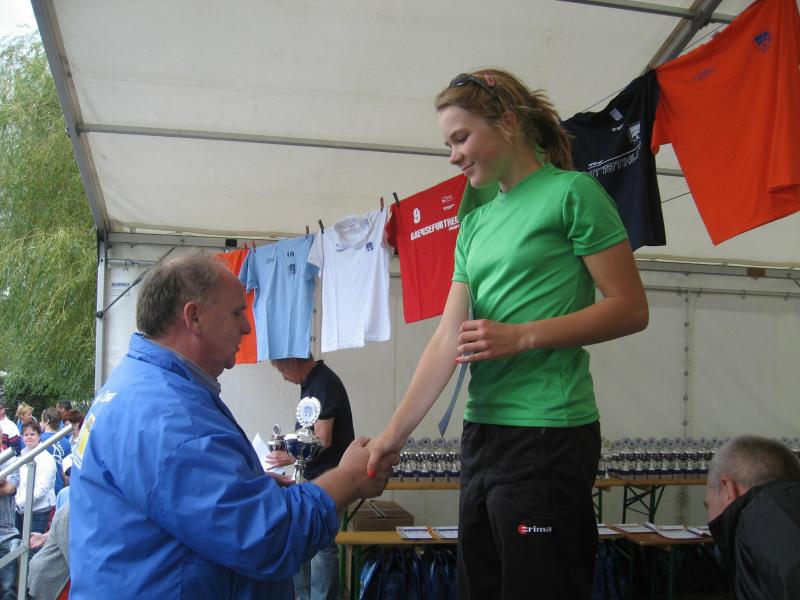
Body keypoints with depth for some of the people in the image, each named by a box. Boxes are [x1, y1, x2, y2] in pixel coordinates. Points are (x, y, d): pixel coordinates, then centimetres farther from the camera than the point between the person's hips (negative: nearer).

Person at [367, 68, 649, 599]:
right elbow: (449, 337, 7)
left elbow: (631, 309, -9)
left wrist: (522, 337, -16)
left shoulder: (571, 193, -5)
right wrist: (395, 433, -2)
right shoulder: (476, 224, 14)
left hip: (549, 433, -7)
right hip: (483, 431, 8)